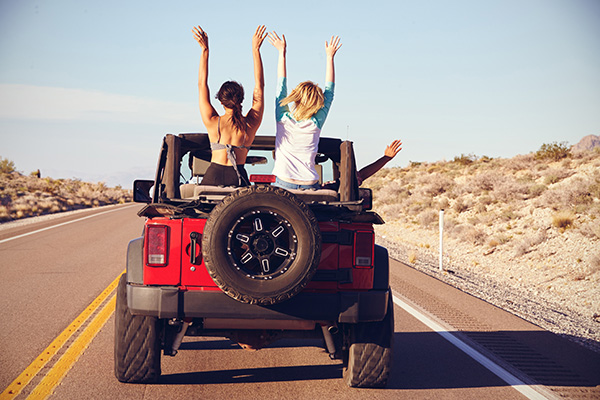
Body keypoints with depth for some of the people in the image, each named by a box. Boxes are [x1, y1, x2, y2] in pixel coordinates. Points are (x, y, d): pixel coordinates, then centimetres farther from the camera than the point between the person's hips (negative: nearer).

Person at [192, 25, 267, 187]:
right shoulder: (251, 123, 0)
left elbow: (202, 85, 8)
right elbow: (259, 86, 11)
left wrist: (205, 50, 12)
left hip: (213, 176, -1)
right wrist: (256, 50, 15)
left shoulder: (212, 122, -1)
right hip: (239, 179, 1)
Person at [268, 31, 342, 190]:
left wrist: (282, 52, 21)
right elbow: (329, 92, 11)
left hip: (283, 183, 0)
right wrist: (330, 57, 19)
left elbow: (281, 85, 12)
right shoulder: (316, 124, 0)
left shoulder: (283, 119, 0)